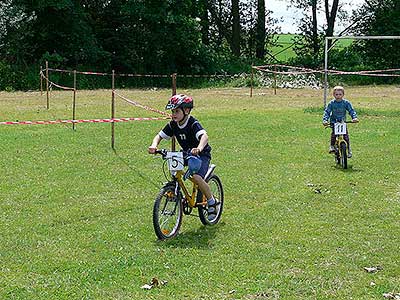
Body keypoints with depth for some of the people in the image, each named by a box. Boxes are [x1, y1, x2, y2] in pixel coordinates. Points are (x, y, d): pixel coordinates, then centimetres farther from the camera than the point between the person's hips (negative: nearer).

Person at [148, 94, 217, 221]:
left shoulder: (193, 124, -26)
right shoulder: (173, 125, -7)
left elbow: (204, 136, -42)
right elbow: (160, 136, -3)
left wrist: (199, 148, -63)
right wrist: (154, 145, -26)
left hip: (202, 154, -7)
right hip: (187, 153, 7)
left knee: (196, 177, -28)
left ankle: (211, 202, -8)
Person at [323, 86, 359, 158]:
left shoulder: (346, 102, -6)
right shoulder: (331, 103, -6)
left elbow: (351, 110, -8)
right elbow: (327, 112, -8)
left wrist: (354, 117, -26)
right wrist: (325, 120, -25)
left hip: (343, 121, 0)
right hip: (334, 121, 0)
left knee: (346, 135, -10)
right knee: (333, 133, -25)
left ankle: (349, 150, 1)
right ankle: (332, 146, -10)